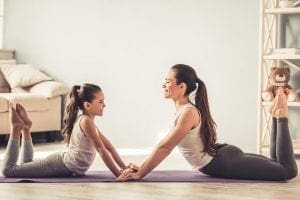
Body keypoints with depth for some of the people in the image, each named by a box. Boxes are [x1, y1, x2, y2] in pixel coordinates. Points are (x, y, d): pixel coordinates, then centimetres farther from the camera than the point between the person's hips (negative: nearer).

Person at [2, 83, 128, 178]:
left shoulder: (89, 122, 11)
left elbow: (109, 147, 13)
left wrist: (124, 168, 7)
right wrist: (118, 174, -23)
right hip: (61, 165, -9)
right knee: (8, 170, -7)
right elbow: (101, 150, -23)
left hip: (64, 163, 9)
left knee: (25, 165, 32)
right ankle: (16, 128, 4)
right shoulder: (85, 121, -19)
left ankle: (25, 129, 24)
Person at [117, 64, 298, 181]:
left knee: (288, 171, -9)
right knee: (278, 163, 27)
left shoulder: (188, 113, -22)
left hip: (227, 163, -9)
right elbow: (165, 145, 13)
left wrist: (139, 174, -26)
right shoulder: (185, 109, 7)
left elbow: (165, 147, -26)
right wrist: (142, 167, 9)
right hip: (226, 156, 9)